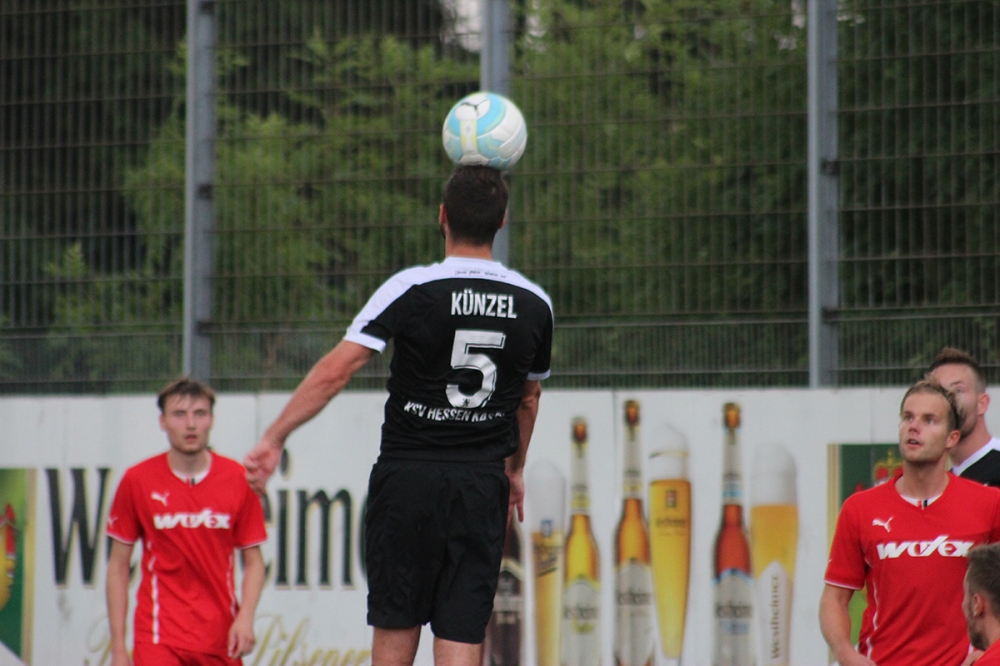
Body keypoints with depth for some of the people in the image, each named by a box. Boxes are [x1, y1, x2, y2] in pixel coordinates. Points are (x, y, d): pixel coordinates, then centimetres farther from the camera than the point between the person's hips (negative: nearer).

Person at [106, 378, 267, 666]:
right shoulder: (137, 481, -2)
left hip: (221, 638, 2)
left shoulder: (239, 479, 1)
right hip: (159, 638, -2)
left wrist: (245, 617, -10)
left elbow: (253, 559, 7)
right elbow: (118, 565, 3)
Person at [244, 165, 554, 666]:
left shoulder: (412, 289, -8)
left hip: (408, 474, -2)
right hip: (482, 483, 2)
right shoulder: (534, 304, 3)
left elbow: (336, 370, -13)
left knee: (395, 626, 10)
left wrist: (274, 439, -6)